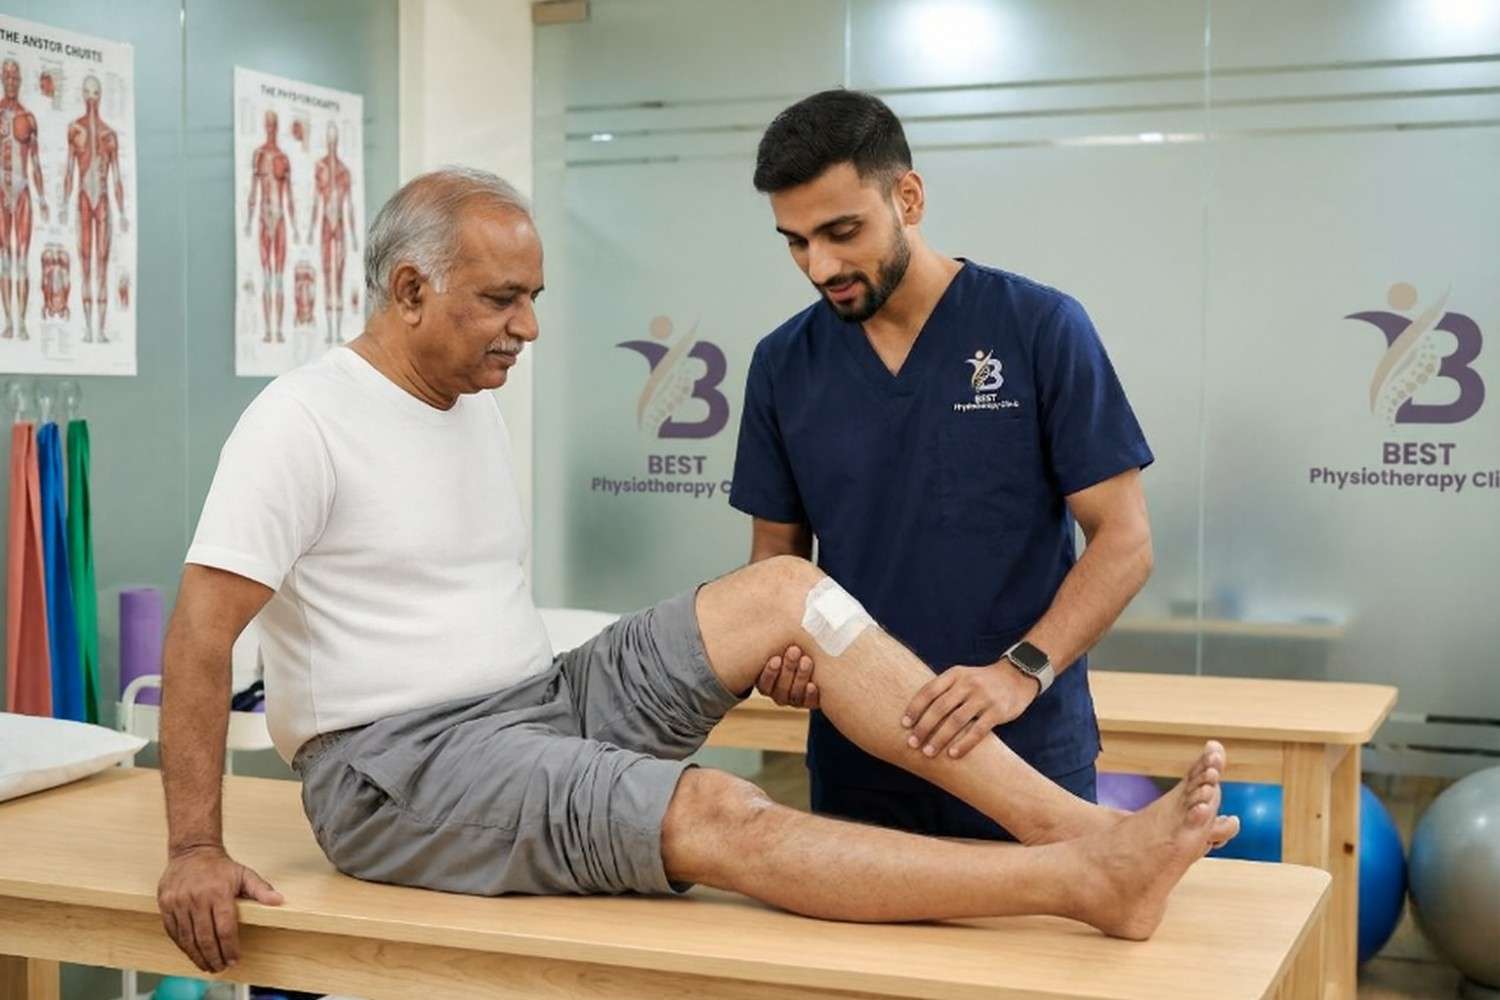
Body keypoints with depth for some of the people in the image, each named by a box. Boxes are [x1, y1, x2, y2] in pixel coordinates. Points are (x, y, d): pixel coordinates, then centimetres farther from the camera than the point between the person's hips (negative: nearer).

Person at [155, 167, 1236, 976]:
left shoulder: (475, 405, 13)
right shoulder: (305, 422, -13)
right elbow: (200, 636, -16)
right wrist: (195, 848, -20)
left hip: (543, 701, 8)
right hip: (399, 770, -8)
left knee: (784, 590, -10)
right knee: (716, 814, -29)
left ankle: (1070, 820, -18)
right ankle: (1086, 881, -32)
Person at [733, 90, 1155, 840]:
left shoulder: (1040, 329, -8)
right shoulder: (783, 365, 2)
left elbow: (1124, 540, -9)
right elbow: (776, 554, 10)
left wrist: (1021, 671, -23)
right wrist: (776, 646, -12)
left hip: (1025, 757, -3)